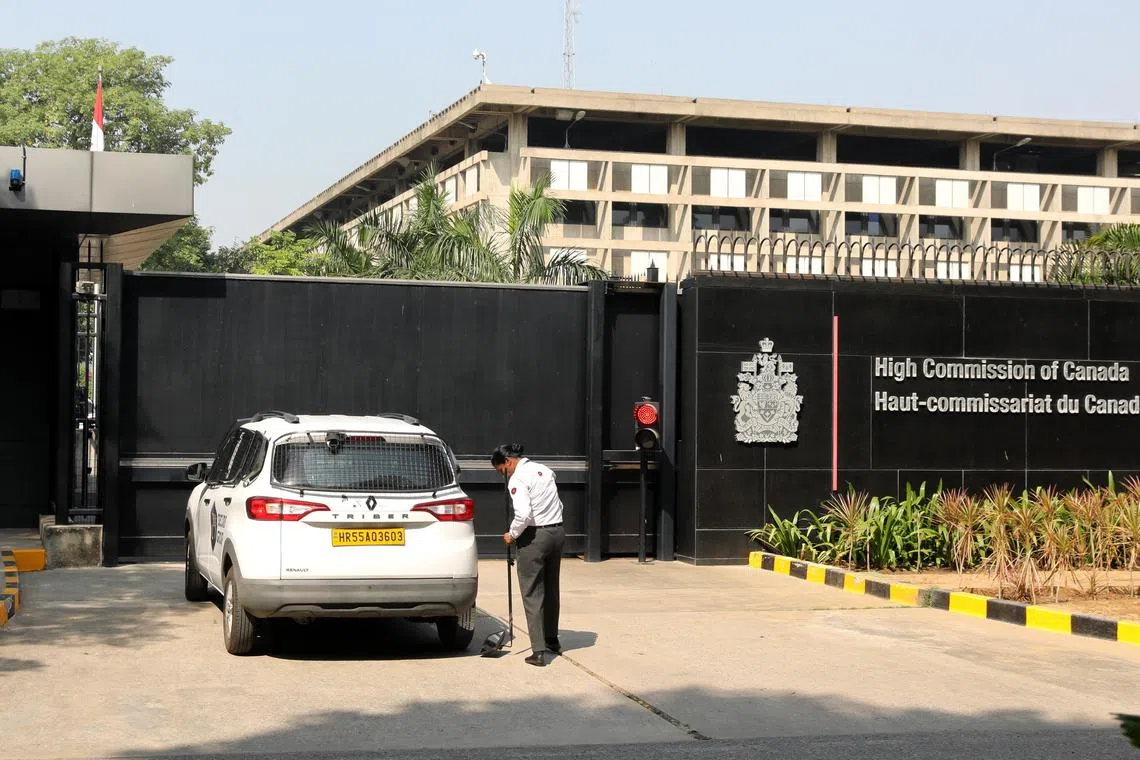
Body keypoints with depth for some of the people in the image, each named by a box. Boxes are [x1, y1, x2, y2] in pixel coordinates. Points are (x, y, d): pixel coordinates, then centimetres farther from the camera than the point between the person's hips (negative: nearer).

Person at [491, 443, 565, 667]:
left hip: (534, 536, -8)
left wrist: (512, 534, -8)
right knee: (551, 590, 20)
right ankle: (552, 641, 33)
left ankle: (539, 651, -7)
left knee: (532, 594, -3)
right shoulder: (545, 470, 13)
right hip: (557, 531, 8)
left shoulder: (518, 479, -13)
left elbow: (523, 514, -23)